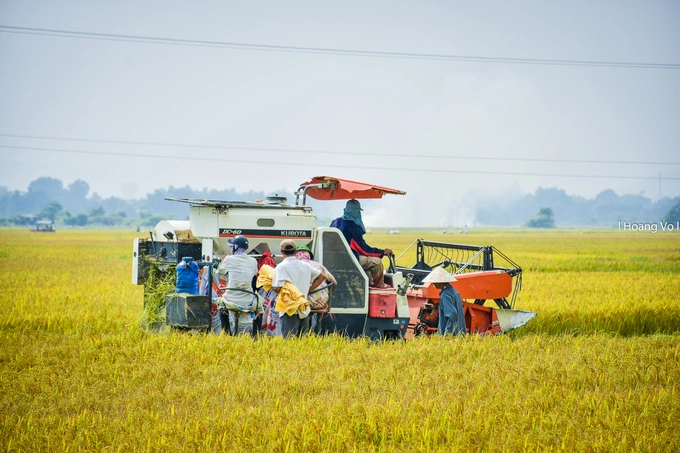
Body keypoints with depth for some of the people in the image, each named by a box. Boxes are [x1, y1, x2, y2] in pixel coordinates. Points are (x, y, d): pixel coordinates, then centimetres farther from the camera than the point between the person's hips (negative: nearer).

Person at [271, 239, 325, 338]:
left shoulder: (281, 267, -8)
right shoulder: (305, 266, 10)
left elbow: (277, 288, -17)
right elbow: (321, 276, 20)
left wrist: (271, 284, 4)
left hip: (290, 311, -5)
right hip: (304, 310, 5)